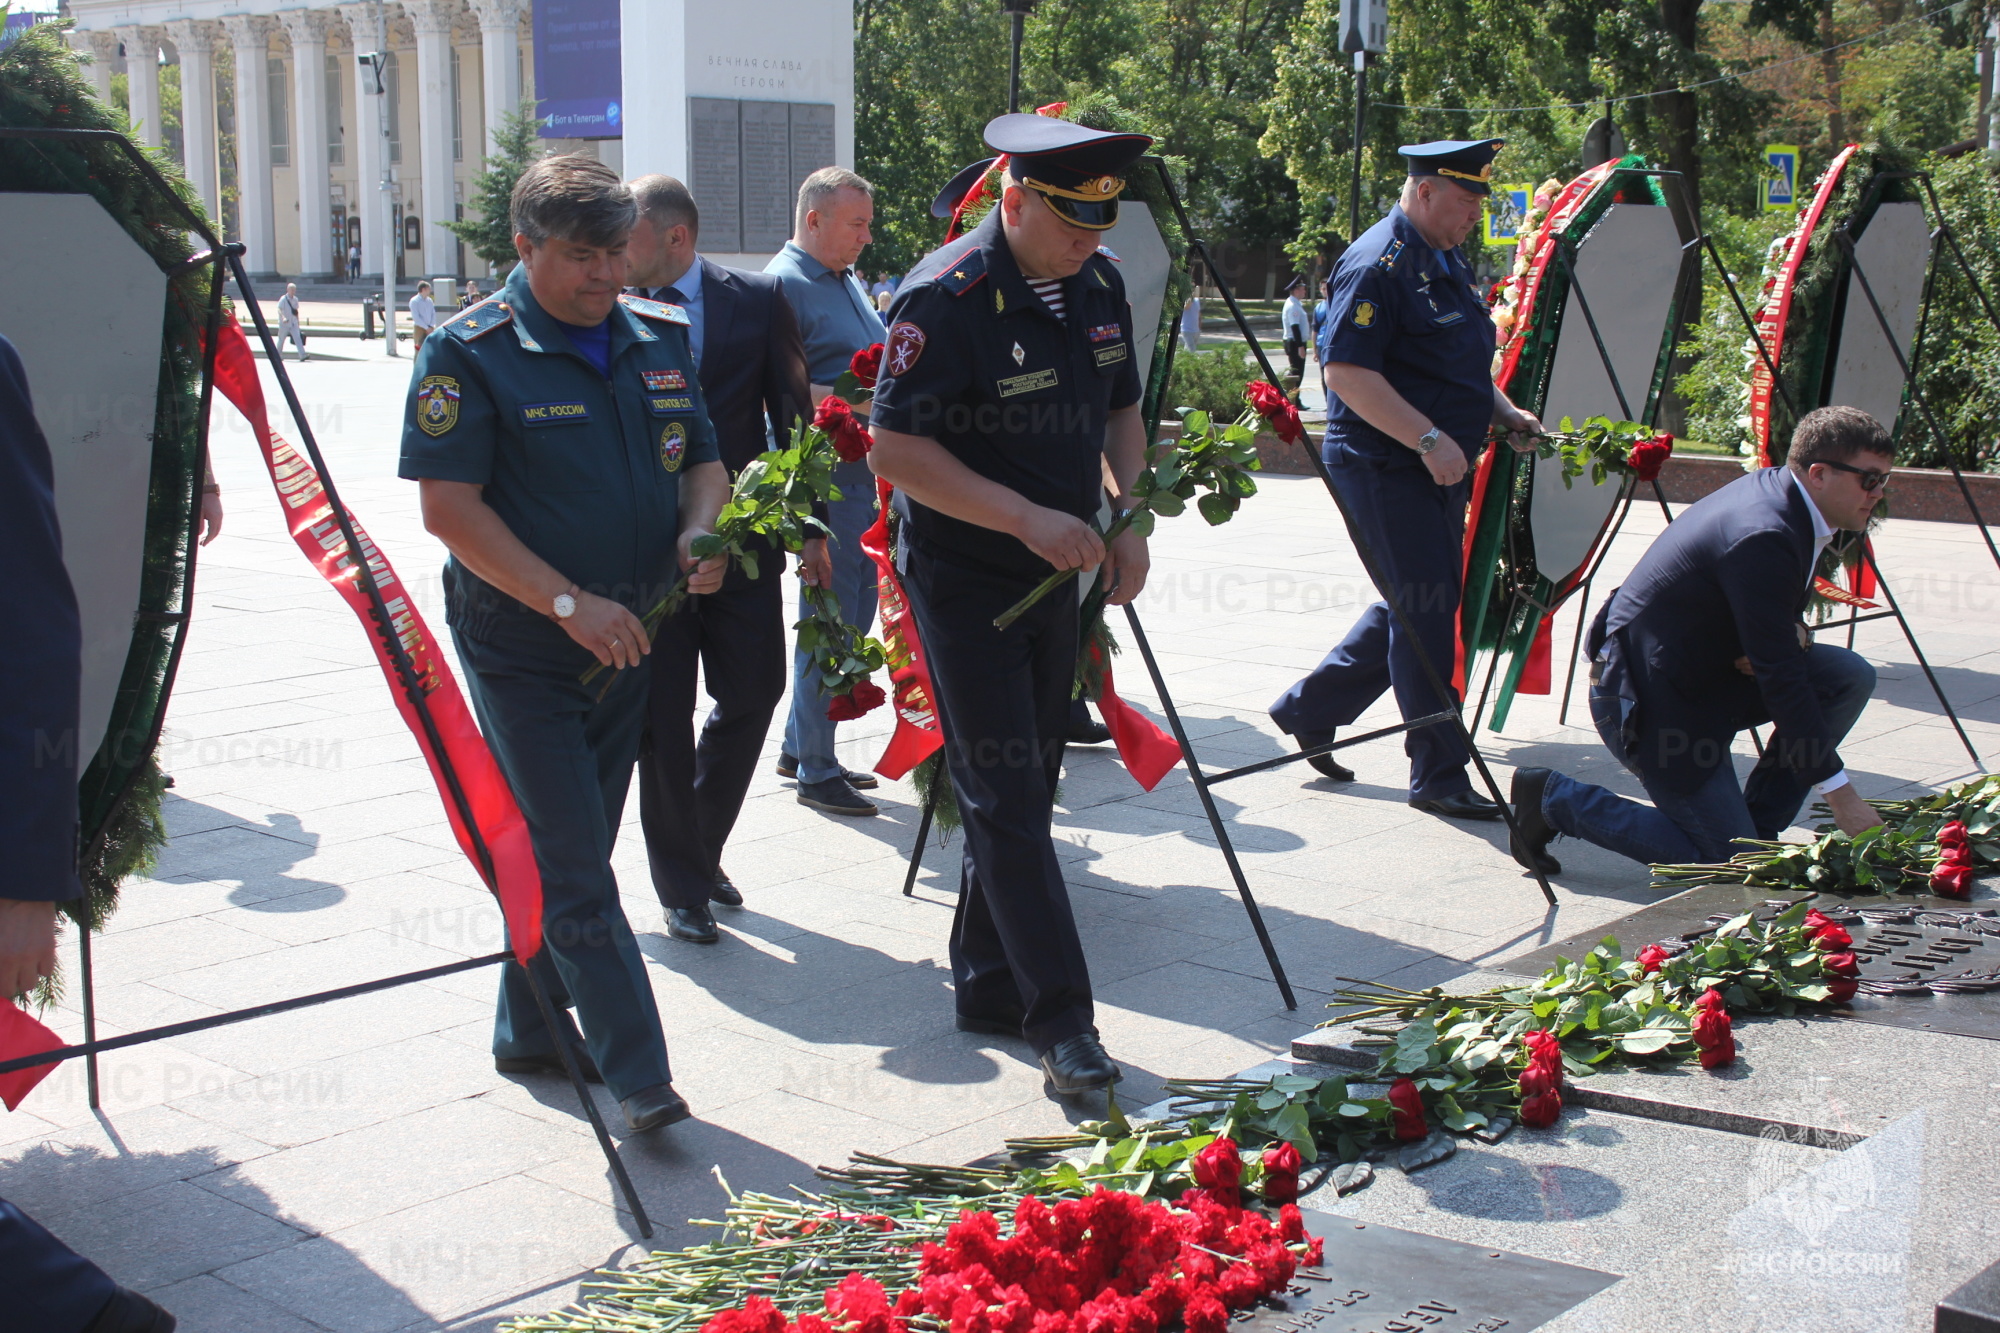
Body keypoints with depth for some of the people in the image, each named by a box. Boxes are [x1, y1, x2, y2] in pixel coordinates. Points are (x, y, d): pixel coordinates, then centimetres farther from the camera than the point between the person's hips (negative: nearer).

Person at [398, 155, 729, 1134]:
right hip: (520, 648, -6)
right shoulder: (469, 353, -11)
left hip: (628, 640, 6)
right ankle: (637, 1074, -3)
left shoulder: (661, 338, 7)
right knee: (572, 868, -6)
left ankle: (530, 1033, 31)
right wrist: (569, 603, -22)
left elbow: (702, 459, 15)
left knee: (572, 852, 15)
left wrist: (699, 530, -8)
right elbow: (449, 506, -16)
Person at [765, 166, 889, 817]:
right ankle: (815, 771, 6)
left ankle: (800, 747, 27)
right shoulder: (784, 284, -12)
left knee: (853, 611, 15)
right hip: (826, 476, -9)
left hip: (866, 471, 10)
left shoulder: (846, 280, 17)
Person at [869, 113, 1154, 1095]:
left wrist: (1127, 519, -2)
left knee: (1025, 791, 13)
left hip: (1054, 574, 7)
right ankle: (1060, 1019, -3)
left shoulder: (1098, 285, 3)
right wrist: (1028, 519, -26)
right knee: (1007, 799, -7)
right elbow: (895, 449, -21)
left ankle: (989, 988, 27)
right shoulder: (944, 299, -19)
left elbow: (1121, 411, 15)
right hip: (963, 581, -7)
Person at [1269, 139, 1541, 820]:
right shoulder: (1376, 265, -15)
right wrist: (1429, 439, -25)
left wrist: (1504, 413, 11)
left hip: (1438, 470, 10)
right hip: (1383, 469, -10)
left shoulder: (1450, 264, 16)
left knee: (1415, 607, 16)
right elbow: (1346, 371, -23)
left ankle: (1307, 709, 31)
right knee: (1426, 615, -6)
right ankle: (1439, 777, 4)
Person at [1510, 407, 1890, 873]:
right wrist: (1843, 798, -21)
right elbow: (1779, 679, -25)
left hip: (1704, 669, 10)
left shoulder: (1779, 490, 2)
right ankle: (1554, 799, 3)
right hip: (1648, 699, -10)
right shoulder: (1762, 537, -27)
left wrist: (1791, 634, -8)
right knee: (1731, 862, -5)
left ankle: (1757, 826, 8)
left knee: (1851, 676, -2)